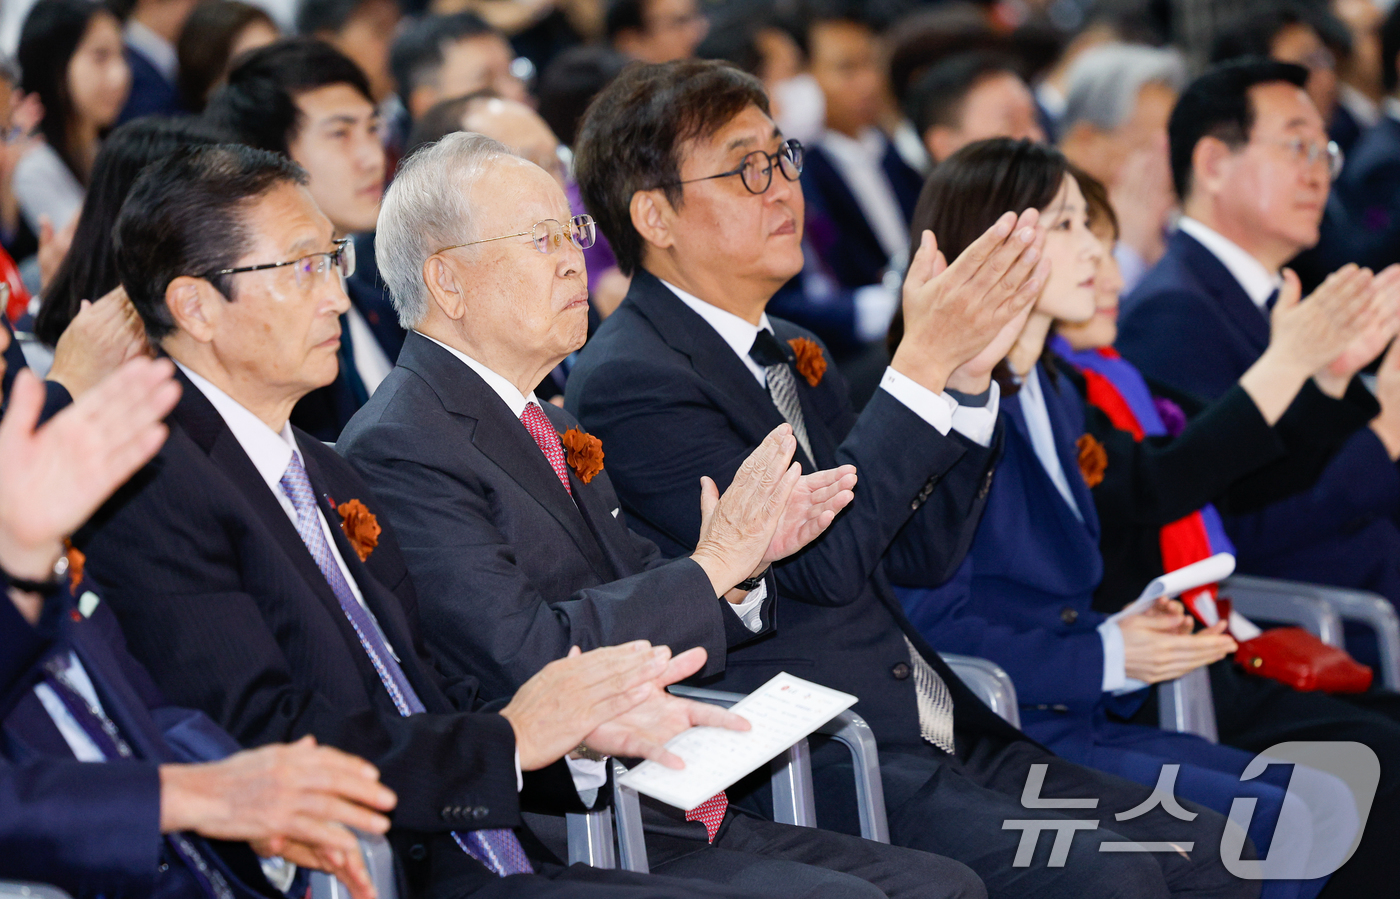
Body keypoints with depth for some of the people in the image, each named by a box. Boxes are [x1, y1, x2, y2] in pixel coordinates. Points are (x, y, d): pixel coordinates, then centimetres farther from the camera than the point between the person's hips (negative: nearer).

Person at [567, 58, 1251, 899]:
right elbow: (820, 561, -18)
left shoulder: (793, 356, 19)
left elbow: (930, 547, 14)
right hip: (803, 763, -9)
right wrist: (924, 363, -17)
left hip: (943, 734, 9)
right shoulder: (627, 379, -9)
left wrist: (970, 370, 1)